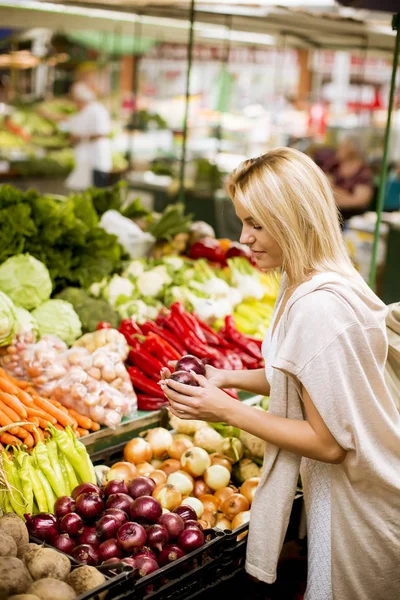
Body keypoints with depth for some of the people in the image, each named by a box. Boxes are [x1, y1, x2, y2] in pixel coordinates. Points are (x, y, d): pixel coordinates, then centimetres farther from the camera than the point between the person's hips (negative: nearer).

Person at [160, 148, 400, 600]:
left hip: (353, 505, -8)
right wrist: (228, 378, 1)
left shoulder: (318, 308, -31)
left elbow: (330, 443, -26)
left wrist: (228, 411, -21)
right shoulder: (303, 283, 0)